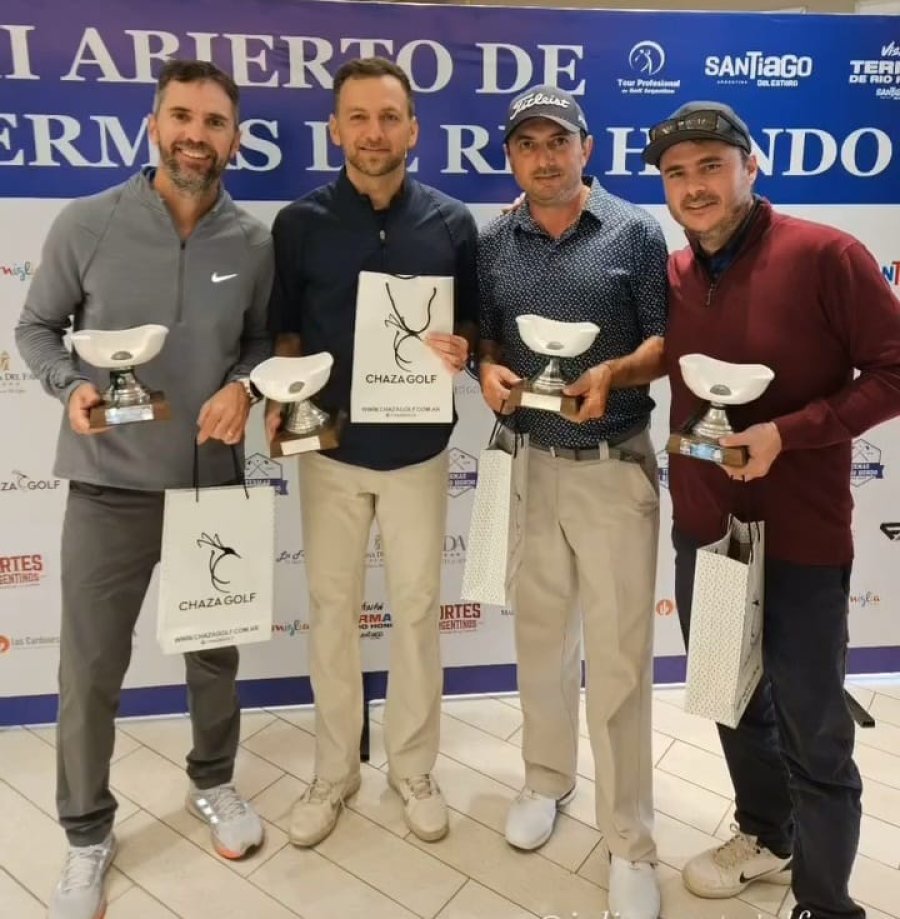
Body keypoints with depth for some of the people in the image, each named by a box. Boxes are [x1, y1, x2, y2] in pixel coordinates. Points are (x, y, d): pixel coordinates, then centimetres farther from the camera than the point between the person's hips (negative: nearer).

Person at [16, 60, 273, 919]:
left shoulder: (255, 243, -2)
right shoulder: (87, 224, -7)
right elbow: (36, 326, 2)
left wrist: (243, 385, -12)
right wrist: (71, 386, -17)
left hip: (214, 482, 2)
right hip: (110, 484, -1)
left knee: (214, 649, 17)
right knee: (90, 668, 6)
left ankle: (213, 783, 44)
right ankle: (87, 833, 32)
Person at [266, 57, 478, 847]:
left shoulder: (452, 224, 0)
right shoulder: (301, 223, 0)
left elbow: (472, 322, 7)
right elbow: (285, 330, 5)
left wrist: (461, 349, -16)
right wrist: (280, 397, -14)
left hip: (418, 448, 0)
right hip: (331, 446, 1)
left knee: (417, 609, 10)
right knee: (332, 608, 10)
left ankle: (413, 767, 31)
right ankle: (334, 770, 31)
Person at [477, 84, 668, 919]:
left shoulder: (636, 232, -2)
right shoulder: (492, 244, 7)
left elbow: (667, 342, -3)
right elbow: (480, 337, 11)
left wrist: (613, 373, -22)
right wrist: (488, 371, -11)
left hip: (615, 466, -3)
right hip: (527, 463, 4)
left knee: (617, 653, 1)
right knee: (539, 634, 17)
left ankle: (629, 839, 19)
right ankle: (546, 777, 40)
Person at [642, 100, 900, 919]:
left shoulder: (824, 255, -13)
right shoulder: (672, 275, 4)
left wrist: (789, 432, -23)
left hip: (800, 538, -5)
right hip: (702, 529, 6)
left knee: (813, 736, 7)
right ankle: (766, 836, 47)